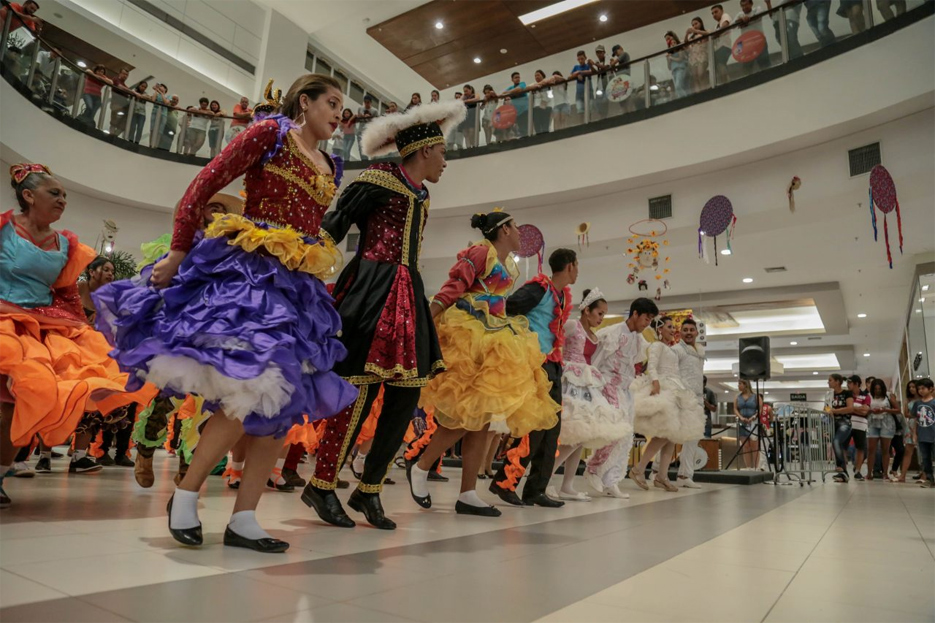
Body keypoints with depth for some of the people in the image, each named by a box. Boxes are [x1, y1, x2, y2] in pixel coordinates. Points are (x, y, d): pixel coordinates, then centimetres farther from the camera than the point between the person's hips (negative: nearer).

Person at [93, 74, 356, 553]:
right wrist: (178, 252, -11)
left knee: (285, 402, 0)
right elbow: (205, 185, -5)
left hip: (297, 284, 7)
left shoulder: (330, 168, 20)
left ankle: (243, 520, 8)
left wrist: (318, 281, 14)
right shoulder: (271, 132, 2)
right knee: (250, 391, -19)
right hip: (246, 271, -7)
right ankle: (184, 496, 4)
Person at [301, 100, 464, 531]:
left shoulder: (420, 197, 21)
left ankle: (369, 490, 13)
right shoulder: (380, 179, -2)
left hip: (407, 296, 8)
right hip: (373, 291, -8)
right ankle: (322, 486, 7)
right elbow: (333, 226, -5)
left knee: (406, 396, 2)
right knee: (361, 391, -9)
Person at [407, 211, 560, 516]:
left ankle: (468, 494, 8)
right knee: (467, 413, -13)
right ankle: (420, 467, 5)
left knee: (482, 416, 4)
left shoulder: (510, 265, 19)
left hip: (494, 341, 9)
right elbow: (451, 290, -14)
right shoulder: (481, 252, -6)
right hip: (468, 335, -9)